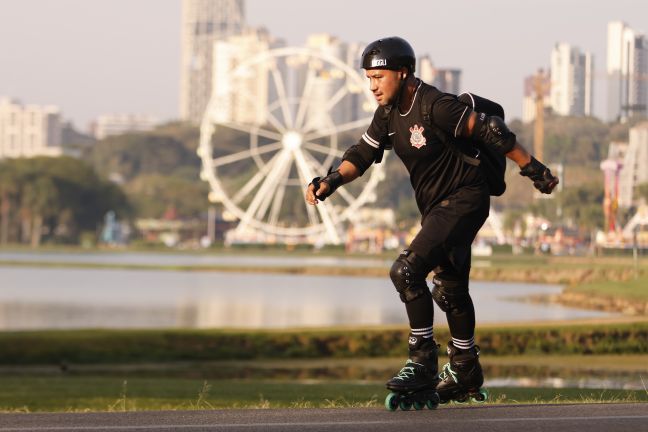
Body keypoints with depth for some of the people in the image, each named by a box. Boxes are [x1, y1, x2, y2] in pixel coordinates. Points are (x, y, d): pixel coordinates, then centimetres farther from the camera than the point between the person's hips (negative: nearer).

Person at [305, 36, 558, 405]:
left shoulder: (435, 107, -23)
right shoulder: (389, 113, 3)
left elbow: (490, 131, -21)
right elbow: (363, 154, 10)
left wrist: (534, 169, -18)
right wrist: (330, 182, -8)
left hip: (464, 201, -10)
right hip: (436, 207, 10)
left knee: (407, 271, -21)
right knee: (449, 288, 20)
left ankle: (423, 361, -14)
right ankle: (466, 371, 36)